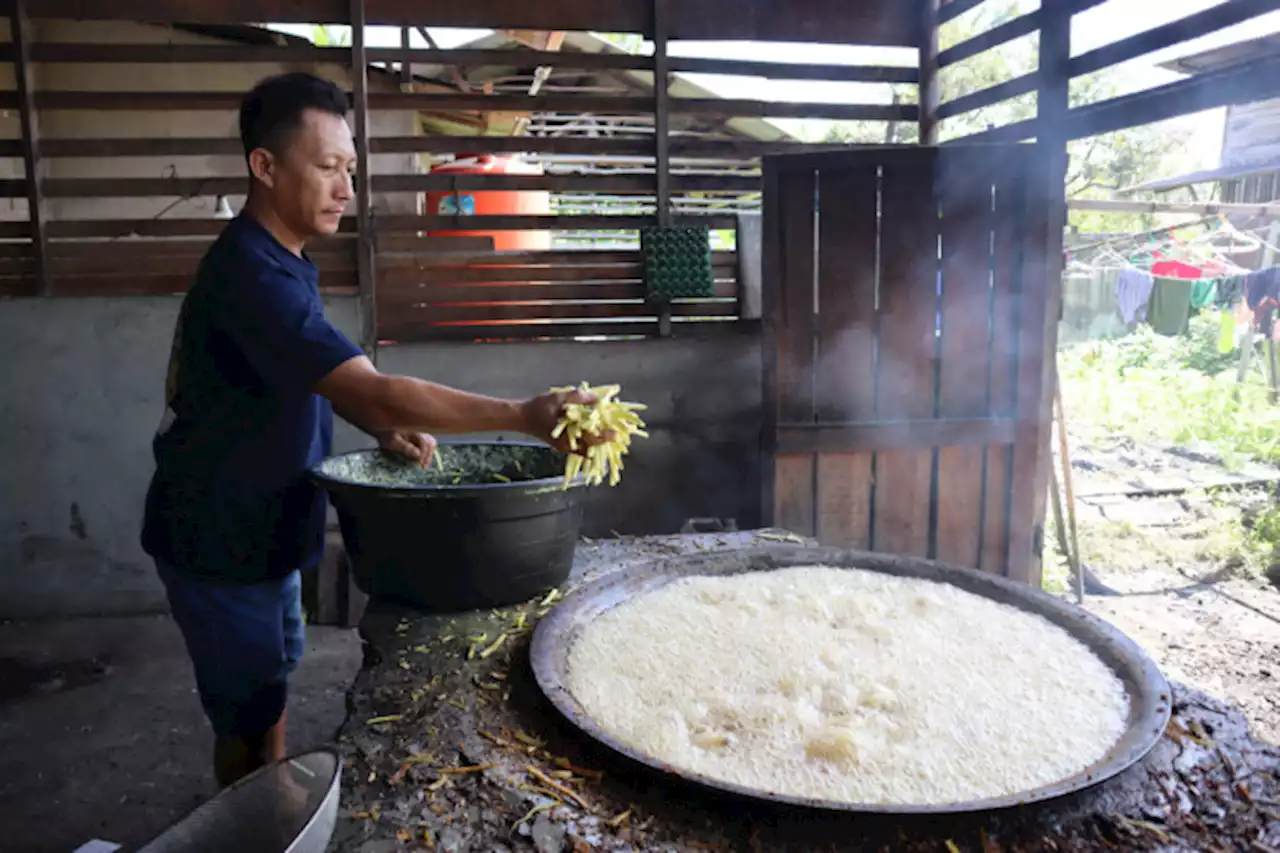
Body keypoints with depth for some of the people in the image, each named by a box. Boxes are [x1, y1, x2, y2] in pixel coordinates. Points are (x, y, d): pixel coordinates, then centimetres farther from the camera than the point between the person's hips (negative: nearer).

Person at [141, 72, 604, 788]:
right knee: (249, 716, 6)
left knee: (273, 682, 22)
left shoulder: (281, 263, 5)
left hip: (262, 526, 9)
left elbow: (326, 379, 12)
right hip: (220, 540, -9)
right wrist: (526, 417, -42)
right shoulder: (250, 276, -28)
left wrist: (387, 428, -7)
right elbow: (373, 391, -37)